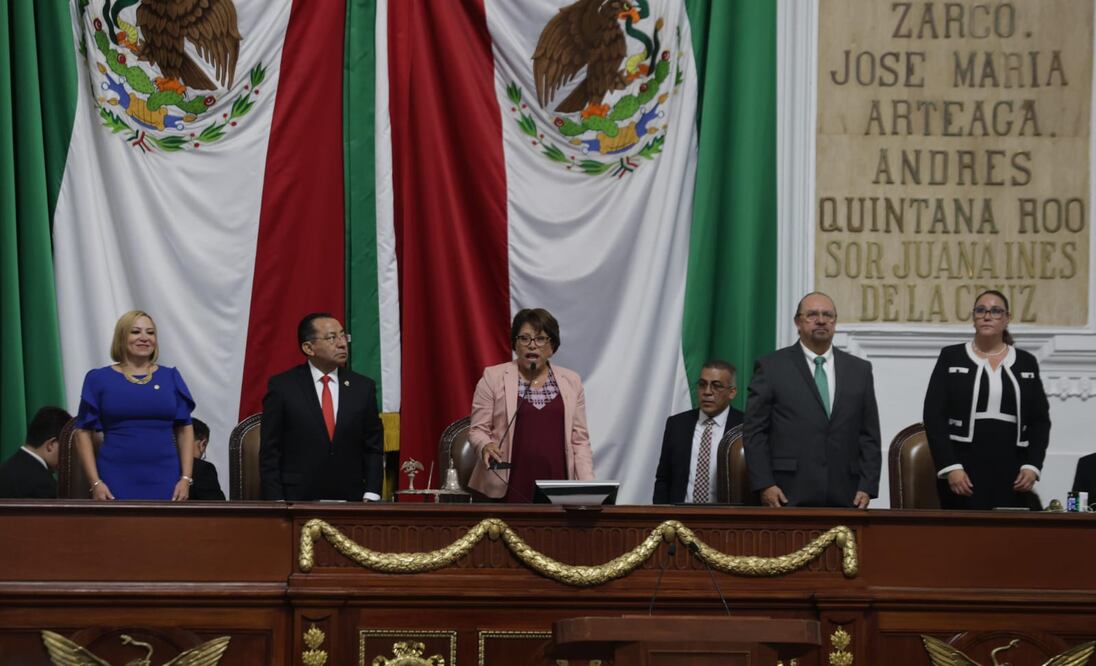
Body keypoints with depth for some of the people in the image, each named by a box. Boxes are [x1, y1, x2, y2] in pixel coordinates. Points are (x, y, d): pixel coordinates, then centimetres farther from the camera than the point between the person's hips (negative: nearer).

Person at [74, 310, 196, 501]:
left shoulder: (170, 377, 11)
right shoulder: (99, 379, 5)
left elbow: (184, 429, 11)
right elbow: (83, 432, 3)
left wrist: (186, 478, 1)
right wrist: (95, 482, -6)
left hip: (164, 482, 2)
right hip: (117, 484, -2)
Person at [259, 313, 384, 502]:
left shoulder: (363, 387, 6)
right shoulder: (282, 386, -1)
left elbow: (373, 448, 9)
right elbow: (269, 452, -1)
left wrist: (371, 496, -2)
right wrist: (277, 501, -9)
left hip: (350, 502, 2)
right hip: (297, 501, -2)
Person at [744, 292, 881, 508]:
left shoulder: (859, 370, 15)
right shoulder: (771, 367, 6)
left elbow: (869, 435, 14)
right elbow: (754, 432, 2)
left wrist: (867, 487, 4)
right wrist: (764, 485, -7)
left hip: (843, 497, 3)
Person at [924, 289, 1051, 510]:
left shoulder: (1026, 363, 11)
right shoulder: (951, 357, 5)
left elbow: (1040, 420, 11)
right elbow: (934, 416, -1)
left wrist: (1032, 466, -2)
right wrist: (950, 467, -12)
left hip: (1011, 473, 2)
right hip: (963, 471, -2)